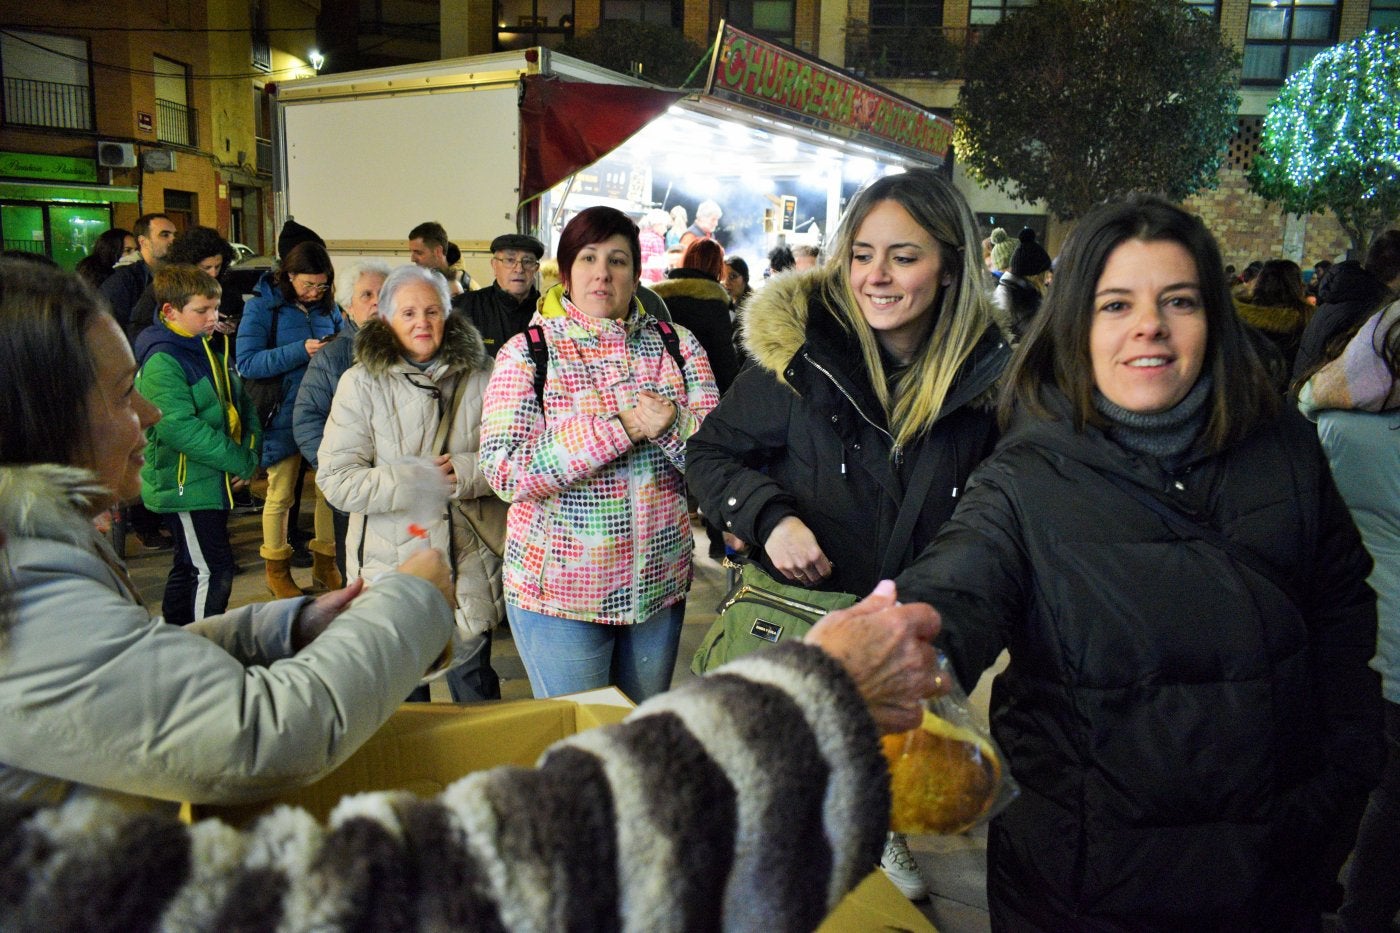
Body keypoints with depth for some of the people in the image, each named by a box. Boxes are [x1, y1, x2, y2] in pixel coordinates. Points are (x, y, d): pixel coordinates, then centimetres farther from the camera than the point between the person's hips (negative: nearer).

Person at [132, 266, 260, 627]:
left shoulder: (214, 348, 11)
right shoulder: (162, 361, -16)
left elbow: (242, 403, 12)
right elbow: (180, 428, -25)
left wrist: (251, 453, -5)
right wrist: (241, 462, -21)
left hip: (215, 481, 9)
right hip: (185, 486, -9)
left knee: (188, 567, 19)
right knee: (213, 570, -7)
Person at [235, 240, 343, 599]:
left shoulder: (327, 306, 5)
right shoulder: (261, 306, -8)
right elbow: (246, 363, -16)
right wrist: (301, 351, -25)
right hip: (284, 416, -4)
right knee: (280, 495, 9)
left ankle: (325, 561, 26)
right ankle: (276, 569, 26)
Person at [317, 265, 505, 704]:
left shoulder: (481, 375, 1)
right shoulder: (361, 382, -2)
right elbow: (336, 480, -8)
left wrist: (463, 474, -17)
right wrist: (415, 481, -17)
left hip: (469, 564, 1)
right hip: (392, 564, 0)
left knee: (474, 687, 13)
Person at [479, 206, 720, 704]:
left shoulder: (677, 344, 5)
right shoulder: (527, 352, -4)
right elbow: (504, 470, -16)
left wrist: (673, 425, -23)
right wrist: (617, 427, -22)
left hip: (659, 583, 3)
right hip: (560, 588, -3)